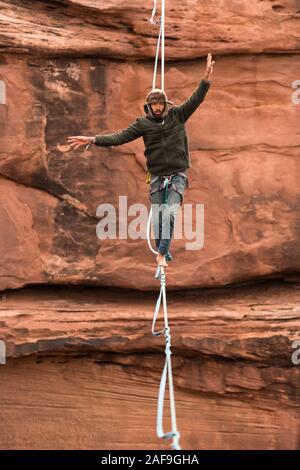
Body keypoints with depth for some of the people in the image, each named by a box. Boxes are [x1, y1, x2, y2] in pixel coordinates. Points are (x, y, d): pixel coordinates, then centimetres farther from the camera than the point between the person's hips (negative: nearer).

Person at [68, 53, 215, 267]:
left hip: (178, 176, -1)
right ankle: (165, 255, 13)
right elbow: (119, 137, -4)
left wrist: (206, 79, -23)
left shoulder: (177, 115, 1)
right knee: (157, 218, -1)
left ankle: (162, 254, -16)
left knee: (170, 213, -18)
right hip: (157, 177, 1)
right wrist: (92, 140, -14)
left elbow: (196, 99, -8)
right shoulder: (143, 123, 0)